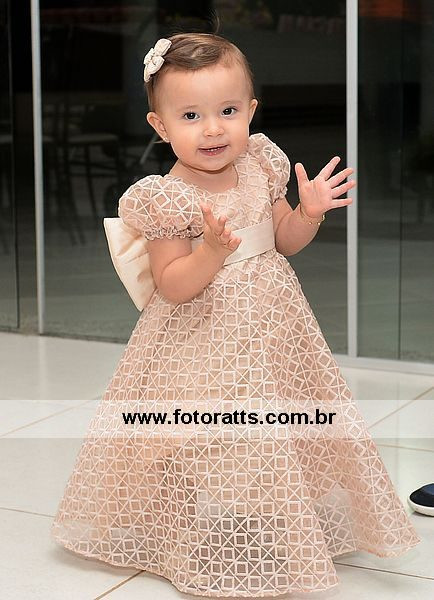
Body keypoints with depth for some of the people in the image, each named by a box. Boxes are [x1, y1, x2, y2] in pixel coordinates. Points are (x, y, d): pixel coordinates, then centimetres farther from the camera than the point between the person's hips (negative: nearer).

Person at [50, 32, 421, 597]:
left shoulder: (259, 168, -2)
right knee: (210, 449, 0)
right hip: (203, 336, -6)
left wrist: (309, 212, -7)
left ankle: (271, 540, 35)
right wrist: (212, 251, -33)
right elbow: (171, 286, -18)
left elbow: (285, 239, 11)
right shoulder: (167, 199, -18)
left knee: (276, 440, 15)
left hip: (273, 328, 6)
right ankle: (205, 553, 20)